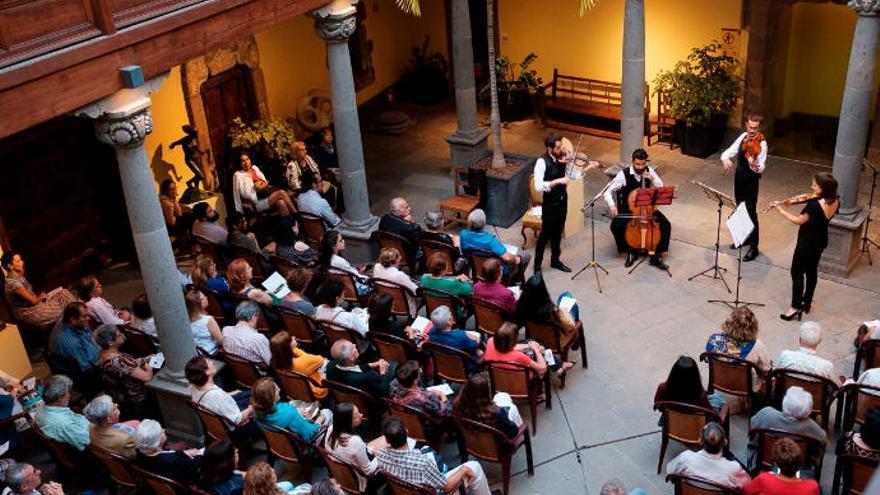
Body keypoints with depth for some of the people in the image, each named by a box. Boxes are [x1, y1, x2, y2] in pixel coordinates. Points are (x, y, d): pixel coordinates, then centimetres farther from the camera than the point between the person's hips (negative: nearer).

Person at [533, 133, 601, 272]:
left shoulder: (563, 157, -3)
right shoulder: (542, 162, -22)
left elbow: (572, 175, 6)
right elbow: (538, 186, -30)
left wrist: (587, 168, -8)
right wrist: (558, 181, -36)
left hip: (562, 200, 6)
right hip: (550, 203, -6)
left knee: (558, 232, 20)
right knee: (545, 234, 5)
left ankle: (555, 260, 37)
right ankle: (537, 264, 20)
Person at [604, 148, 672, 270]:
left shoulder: (650, 171, -4)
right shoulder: (623, 174, -15)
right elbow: (608, 192, -14)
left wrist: (653, 180, -19)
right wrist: (612, 206, -32)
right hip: (627, 209, -2)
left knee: (666, 225, -20)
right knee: (616, 226, -29)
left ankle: (656, 256, -8)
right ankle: (630, 252, -5)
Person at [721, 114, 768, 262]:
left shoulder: (761, 143, -18)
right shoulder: (743, 136, 2)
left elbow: (761, 168, -28)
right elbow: (731, 151, 1)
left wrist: (755, 166, -51)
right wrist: (725, 158, -21)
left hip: (751, 180, -7)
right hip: (738, 177, 7)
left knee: (751, 212, -5)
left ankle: (754, 247, 2)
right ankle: (744, 237, 38)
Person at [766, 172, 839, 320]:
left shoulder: (815, 205, -34)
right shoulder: (835, 202, -9)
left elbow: (798, 220, -21)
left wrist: (780, 209, -12)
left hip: (807, 243, -8)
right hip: (820, 241, 8)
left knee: (797, 273, 7)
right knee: (811, 271, 22)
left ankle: (796, 307, 13)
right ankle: (807, 302, 36)